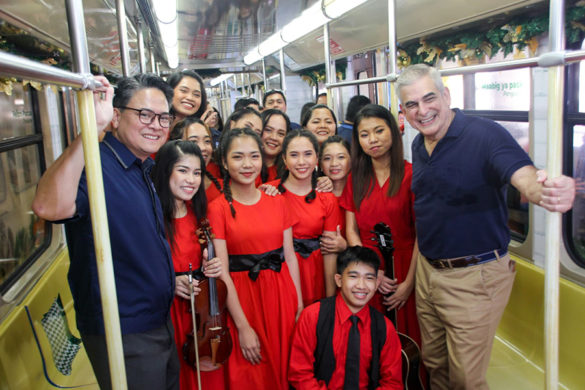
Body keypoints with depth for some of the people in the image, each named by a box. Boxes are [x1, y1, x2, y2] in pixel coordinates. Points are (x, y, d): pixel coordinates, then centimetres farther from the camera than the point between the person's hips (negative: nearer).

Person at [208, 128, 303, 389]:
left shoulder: (277, 202, 5)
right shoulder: (218, 208, -8)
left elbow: (290, 257, 6)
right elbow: (222, 273, -11)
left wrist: (300, 305, 1)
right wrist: (243, 326, -14)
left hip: (282, 295, 4)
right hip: (242, 300, -3)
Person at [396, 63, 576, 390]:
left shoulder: (486, 135, -17)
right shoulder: (419, 146, 5)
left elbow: (524, 176, -33)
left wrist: (544, 191, -58)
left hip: (474, 278, -6)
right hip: (428, 270, 6)